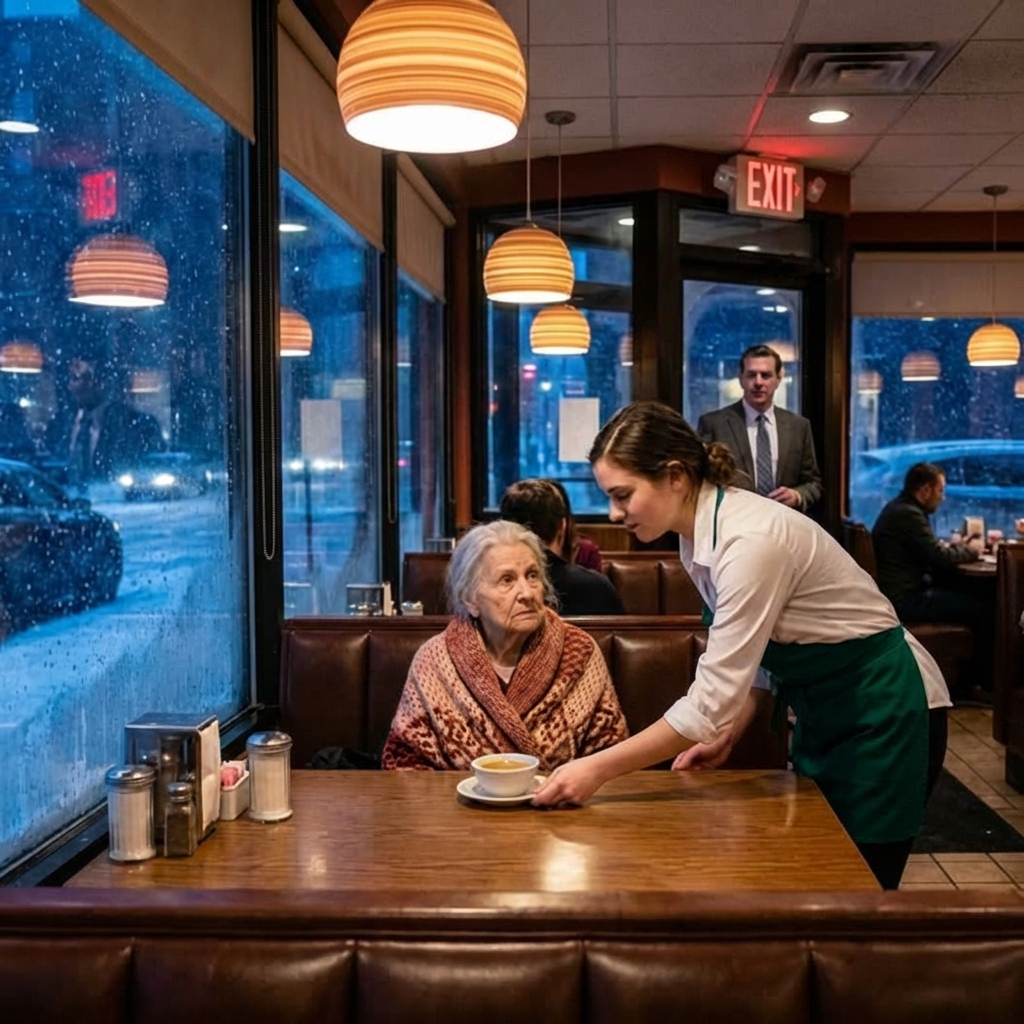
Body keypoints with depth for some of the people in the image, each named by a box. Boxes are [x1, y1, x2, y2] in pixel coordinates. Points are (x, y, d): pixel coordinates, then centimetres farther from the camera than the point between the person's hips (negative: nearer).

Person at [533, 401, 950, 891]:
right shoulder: (697, 537, -3)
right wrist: (727, 736, -2)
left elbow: (712, 699, -32)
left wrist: (597, 769, -28)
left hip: (884, 709, -8)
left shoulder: (750, 538, -31)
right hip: (823, 709, 8)